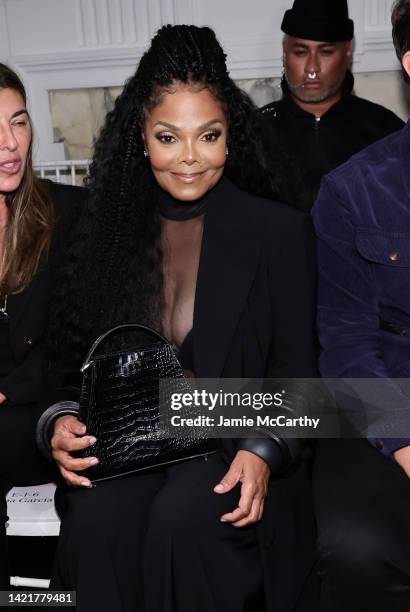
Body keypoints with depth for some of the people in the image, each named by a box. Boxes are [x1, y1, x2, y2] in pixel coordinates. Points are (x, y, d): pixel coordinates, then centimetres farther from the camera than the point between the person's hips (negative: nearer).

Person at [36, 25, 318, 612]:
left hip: (236, 440, -1)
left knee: (179, 522, -31)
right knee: (96, 523, -29)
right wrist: (61, 421, -9)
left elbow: (295, 369, 1)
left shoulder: (280, 230, 2)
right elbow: (78, 355, 12)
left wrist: (264, 454, -16)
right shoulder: (110, 230, 9)